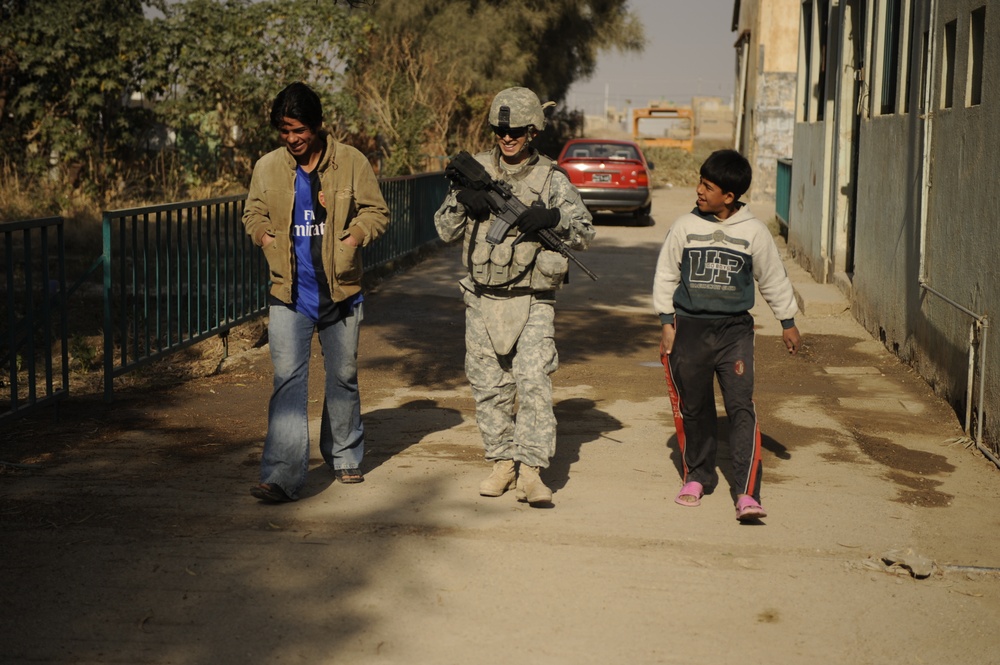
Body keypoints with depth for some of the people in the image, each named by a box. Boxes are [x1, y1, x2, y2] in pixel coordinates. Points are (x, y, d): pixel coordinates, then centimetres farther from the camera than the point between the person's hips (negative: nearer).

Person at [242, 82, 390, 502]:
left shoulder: (351, 163, -3)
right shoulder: (267, 167, 1)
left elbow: (376, 211, 4)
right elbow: (253, 213, 15)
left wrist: (356, 235, -13)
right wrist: (263, 235, -6)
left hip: (340, 293, 0)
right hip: (288, 295, 0)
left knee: (343, 377, 15)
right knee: (287, 380, -10)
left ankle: (345, 456, 36)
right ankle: (282, 476, -13)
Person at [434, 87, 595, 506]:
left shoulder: (551, 178, 0)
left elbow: (585, 234, -2)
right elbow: (445, 231, 8)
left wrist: (553, 218, -22)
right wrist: (461, 200, -12)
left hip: (532, 302, -3)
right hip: (483, 300, 3)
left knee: (534, 381, -13)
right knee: (489, 385, 8)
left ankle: (530, 468, -10)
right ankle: (502, 461, 21)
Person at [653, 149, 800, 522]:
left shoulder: (753, 231, -1)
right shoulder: (686, 226, 0)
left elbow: (773, 278, 11)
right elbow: (666, 275, 9)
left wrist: (788, 323, 17)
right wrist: (666, 322, 5)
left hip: (735, 330, -1)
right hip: (690, 328, 2)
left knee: (742, 408, -11)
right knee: (693, 408, 9)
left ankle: (747, 493, -13)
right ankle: (697, 476, 29)